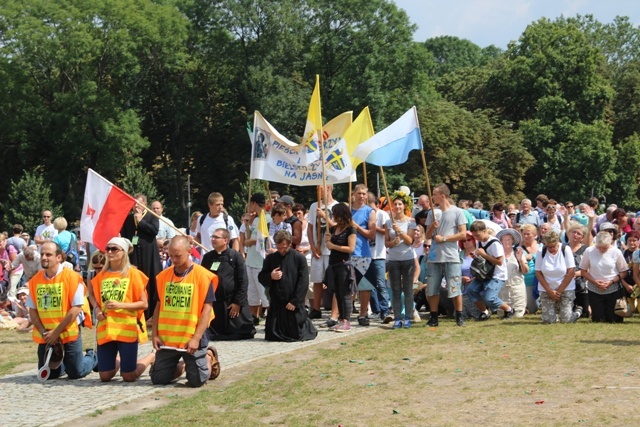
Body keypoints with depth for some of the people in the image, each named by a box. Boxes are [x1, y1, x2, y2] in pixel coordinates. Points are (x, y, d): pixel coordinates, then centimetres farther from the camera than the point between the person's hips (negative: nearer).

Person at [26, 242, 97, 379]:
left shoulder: (71, 277, -12)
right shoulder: (35, 280, 2)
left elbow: (76, 308, -16)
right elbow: (32, 310, 5)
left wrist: (56, 332, -17)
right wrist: (43, 332, -8)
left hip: (69, 333, -4)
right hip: (45, 337, 4)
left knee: (76, 373, -1)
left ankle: (93, 358, 31)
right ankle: (63, 362, 39)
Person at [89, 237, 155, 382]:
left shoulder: (133, 274, -5)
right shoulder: (102, 275, 7)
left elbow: (144, 304, -7)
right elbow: (92, 294, 23)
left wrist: (120, 305, -21)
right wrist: (97, 309, 2)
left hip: (127, 329, -4)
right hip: (106, 330, 4)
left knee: (128, 377, 1)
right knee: (105, 376, 6)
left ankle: (152, 356, 29)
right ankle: (118, 360, 39)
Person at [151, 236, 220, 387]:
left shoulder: (202, 275, -10)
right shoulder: (163, 276, 4)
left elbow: (207, 308, -12)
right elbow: (159, 306, 11)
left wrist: (196, 338, -18)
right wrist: (154, 334, 1)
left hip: (192, 339, -4)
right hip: (167, 339, 4)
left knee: (196, 380, -4)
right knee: (158, 379, 6)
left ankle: (209, 357, 28)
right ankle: (182, 366, 35)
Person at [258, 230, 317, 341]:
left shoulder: (299, 258, -5)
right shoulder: (270, 258, 5)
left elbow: (303, 282, -8)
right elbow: (261, 277, 10)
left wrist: (295, 302, -13)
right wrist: (270, 276, -13)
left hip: (294, 304, -3)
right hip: (276, 303, 3)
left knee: (297, 334, 1)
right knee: (272, 336, 3)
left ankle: (308, 324, 33)